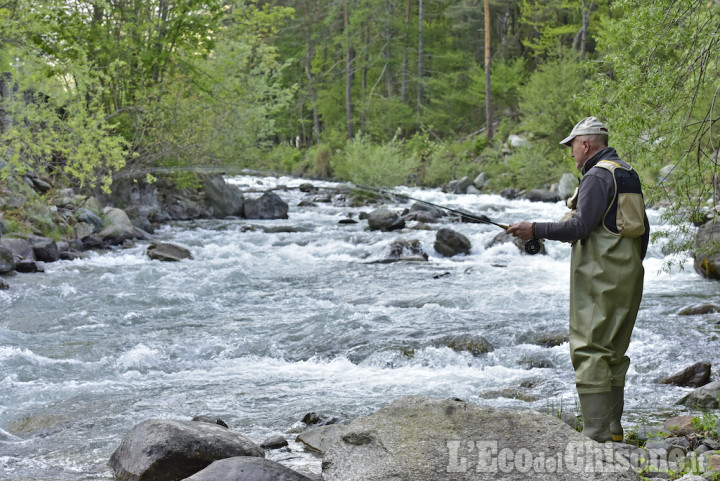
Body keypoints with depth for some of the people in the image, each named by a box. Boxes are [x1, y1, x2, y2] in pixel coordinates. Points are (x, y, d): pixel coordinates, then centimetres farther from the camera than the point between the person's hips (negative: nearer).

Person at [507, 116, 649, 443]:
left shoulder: (597, 176, -12)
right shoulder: (628, 174, 17)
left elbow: (581, 227, -22)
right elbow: (643, 229, 19)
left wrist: (536, 230, -15)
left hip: (600, 276, -10)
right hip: (628, 277, 10)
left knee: (590, 350, -8)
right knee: (613, 351, 14)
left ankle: (597, 435, -10)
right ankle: (613, 428, 19)